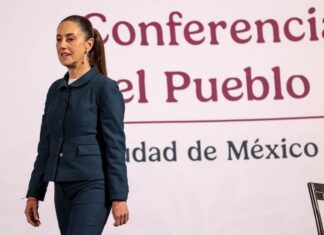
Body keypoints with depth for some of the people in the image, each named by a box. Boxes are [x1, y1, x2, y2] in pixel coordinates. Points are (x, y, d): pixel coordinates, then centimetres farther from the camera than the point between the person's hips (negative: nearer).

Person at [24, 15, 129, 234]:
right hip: (63, 189, 8)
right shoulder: (55, 90, 12)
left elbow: (115, 146, -12)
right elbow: (46, 145, 14)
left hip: (92, 187, -7)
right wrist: (34, 193, 12)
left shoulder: (105, 87, -9)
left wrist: (119, 197, -15)